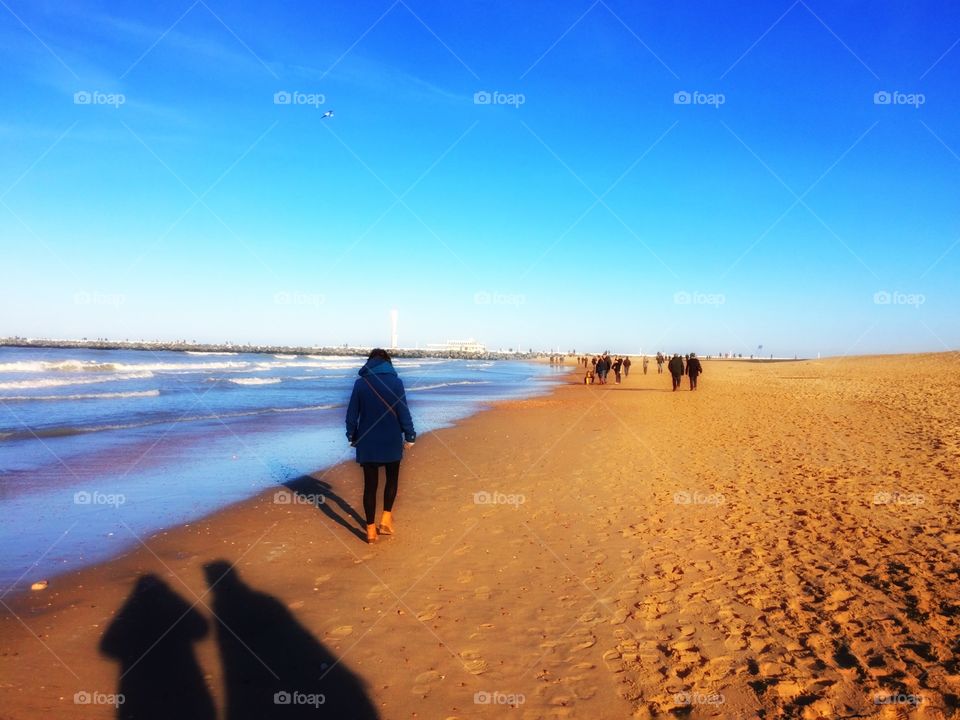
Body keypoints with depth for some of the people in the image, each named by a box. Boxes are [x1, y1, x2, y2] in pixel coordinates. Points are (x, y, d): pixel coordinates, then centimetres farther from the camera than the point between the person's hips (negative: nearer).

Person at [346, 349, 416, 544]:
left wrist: (352, 436, 15)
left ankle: (371, 529, 10)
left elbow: (352, 414, 2)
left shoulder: (360, 383, -1)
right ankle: (386, 518, 10)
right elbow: (403, 412, -8)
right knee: (392, 478, 19)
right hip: (391, 441, -1)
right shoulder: (395, 382, -7)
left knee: (370, 484, 8)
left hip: (367, 442, 1)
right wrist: (410, 436, 2)